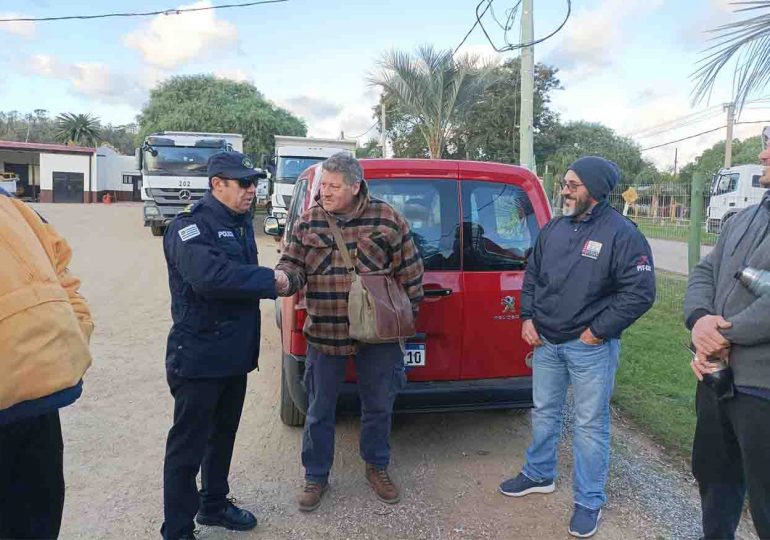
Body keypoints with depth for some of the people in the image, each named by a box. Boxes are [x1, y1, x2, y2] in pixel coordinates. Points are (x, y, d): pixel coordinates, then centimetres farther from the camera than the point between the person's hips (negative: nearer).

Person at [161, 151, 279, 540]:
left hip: (235, 354, 9)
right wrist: (270, 281, -25)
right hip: (198, 358, -9)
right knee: (188, 446, 4)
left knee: (223, 435, 22)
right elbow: (209, 276, -32)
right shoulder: (190, 226, -16)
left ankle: (214, 504, 40)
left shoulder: (240, 223, 11)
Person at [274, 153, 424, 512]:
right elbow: (293, 264, 0)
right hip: (324, 334, 1)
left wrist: (408, 313, 3)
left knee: (378, 405, 15)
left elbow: (409, 270, 1)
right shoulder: (308, 222, 0)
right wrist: (283, 279, -23)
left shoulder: (386, 219, -5)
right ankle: (316, 476, 32)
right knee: (320, 410, 12)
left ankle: (376, 466, 39)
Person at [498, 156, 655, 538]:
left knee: (590, 424, 5)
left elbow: (640, 292, -16)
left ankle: (589, 501, 22)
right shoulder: (553, 228, 7)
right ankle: (538, 475, 39)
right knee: (544, 412, 19)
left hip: (590, 347, -6)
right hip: (546, 342, 6)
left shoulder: (621, 233, -13)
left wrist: (597, 331, -14)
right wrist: (527, 318, 5)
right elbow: (532, 274, 15)